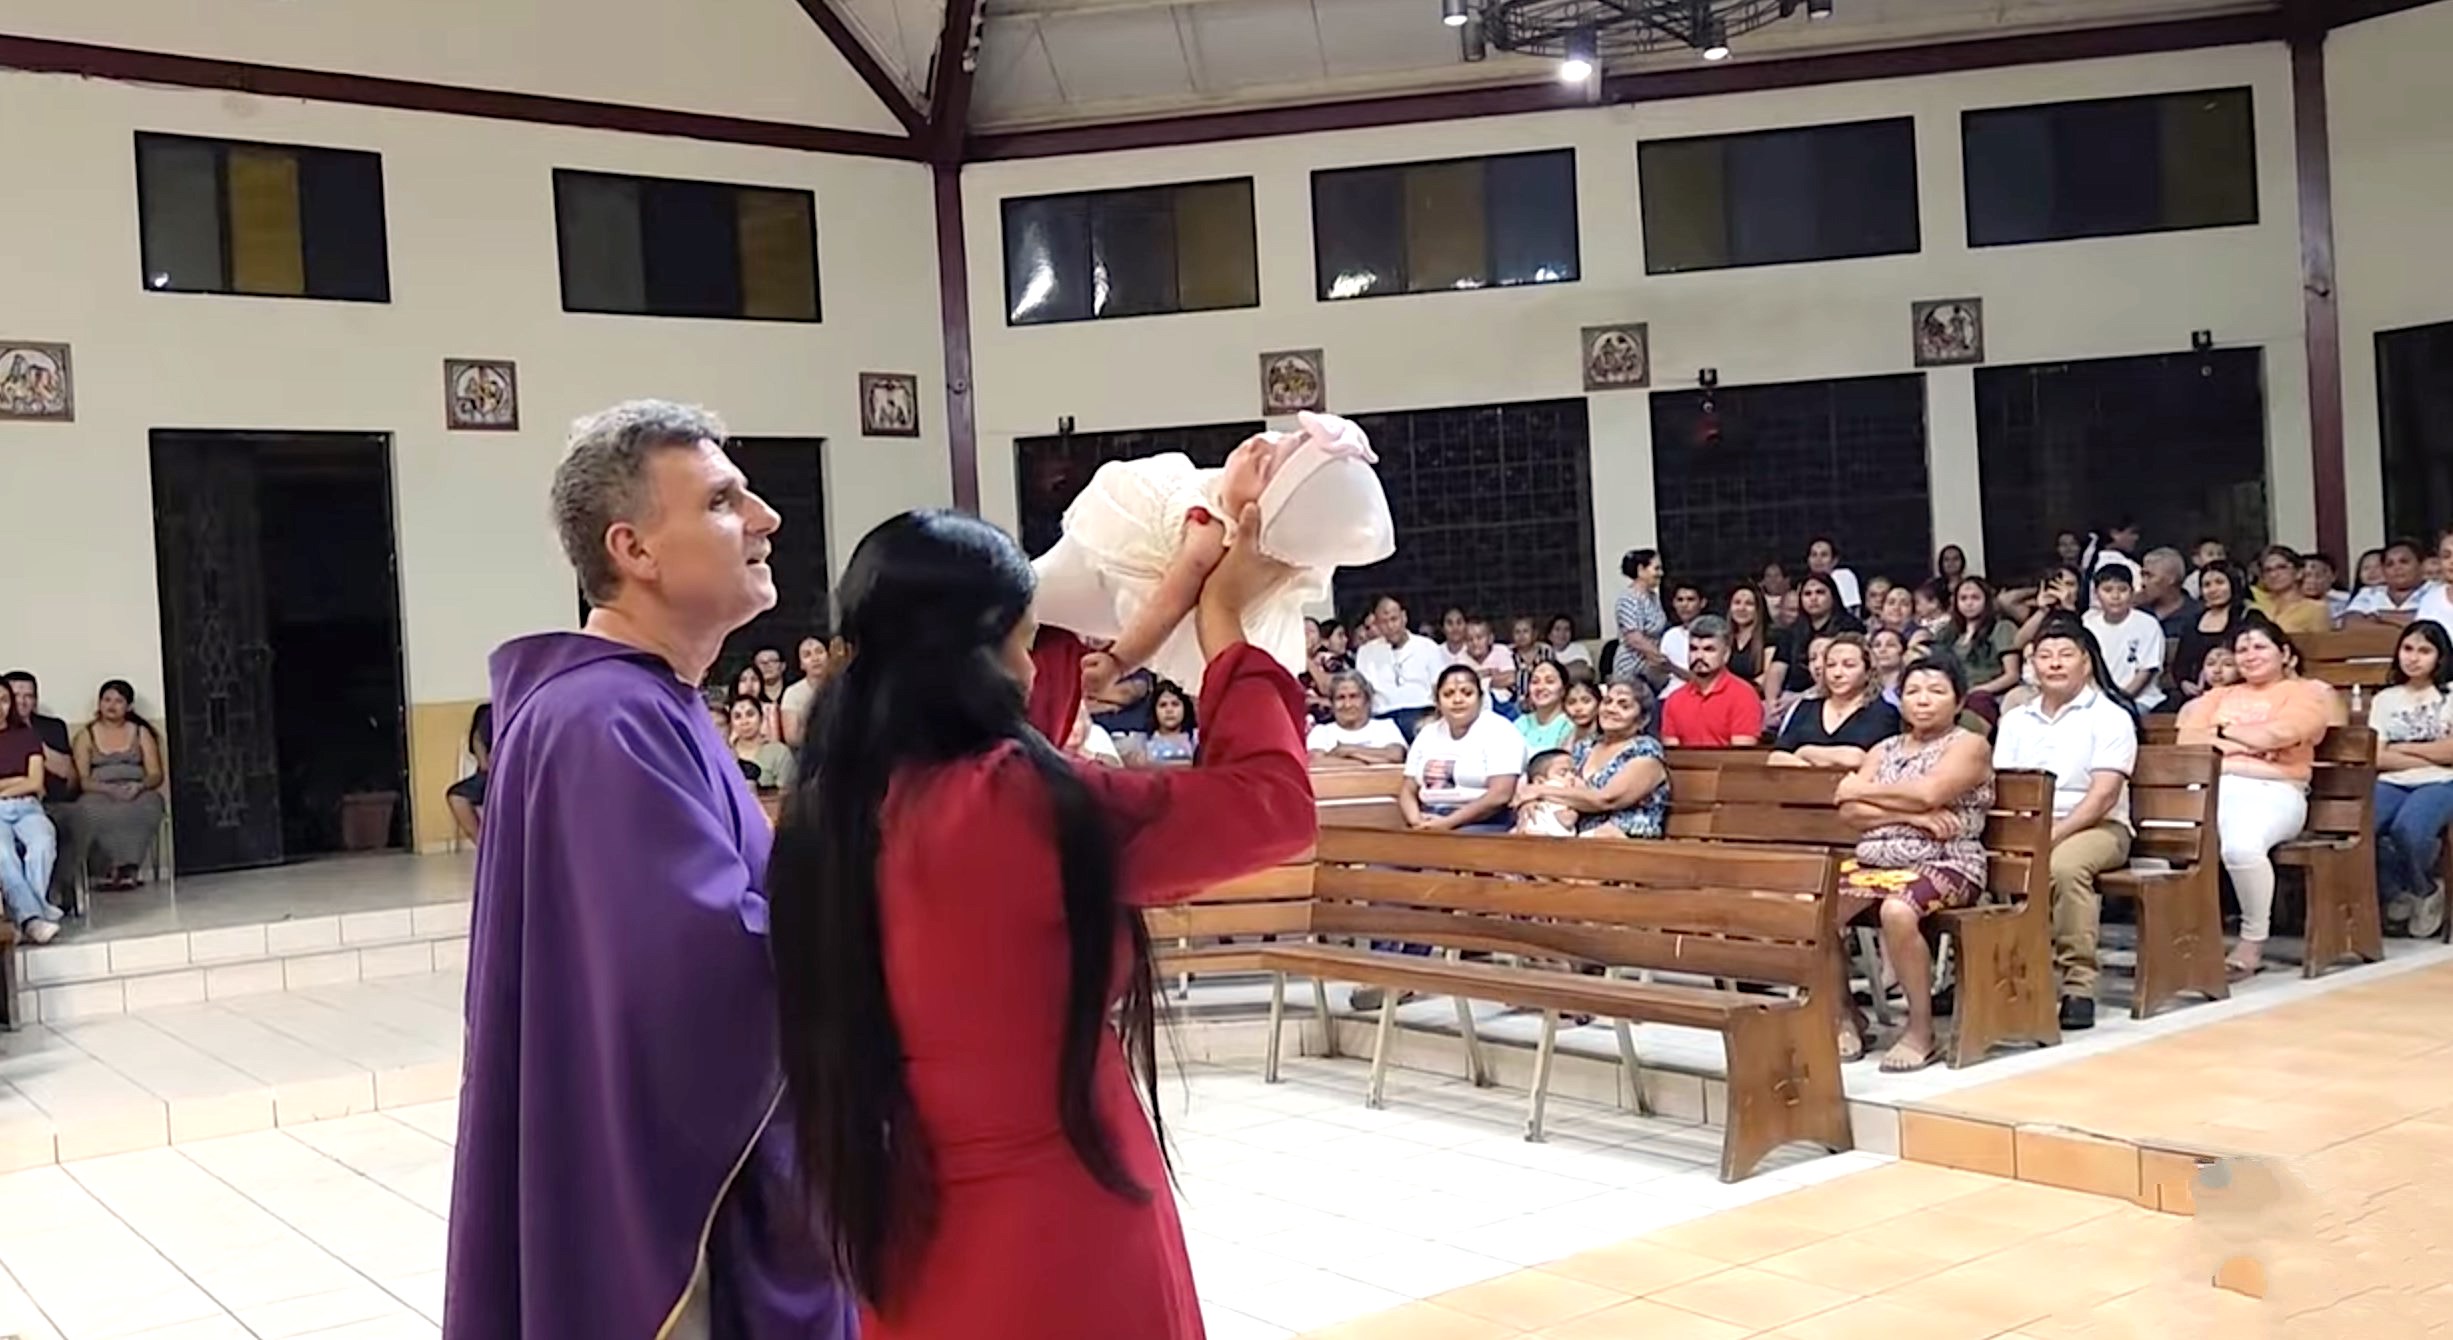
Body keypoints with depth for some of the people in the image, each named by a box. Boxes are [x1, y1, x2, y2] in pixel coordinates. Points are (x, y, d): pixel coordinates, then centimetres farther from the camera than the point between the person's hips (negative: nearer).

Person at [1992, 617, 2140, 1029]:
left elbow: (2104, 795, -10)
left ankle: (2078, 984, -29)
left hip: (2096, 826, -4)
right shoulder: (2015, 720, 18)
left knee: (2065, 865, -38)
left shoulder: (2110, 717, 1)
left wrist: (2054, 834, -23)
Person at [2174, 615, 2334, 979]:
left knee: (2241, 845, -38)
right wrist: (2241, 744, -2)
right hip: (2212, 785, 4)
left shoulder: (2307, 692, 14)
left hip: (2271, 791, -4)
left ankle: (2254, 942, -18)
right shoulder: (2218, 696, 30)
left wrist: (2223, 732, 8)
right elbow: (2187, 741, 13)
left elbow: (2275, 734, -6)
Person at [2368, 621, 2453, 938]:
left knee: (2408, 828, -37)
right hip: (2393, 784, 3)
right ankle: (2396, 891, -2)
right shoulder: (2384, 698, 19)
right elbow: (2378, 758, 5)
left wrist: (2402, 748, 2)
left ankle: (2425, 891, -3)